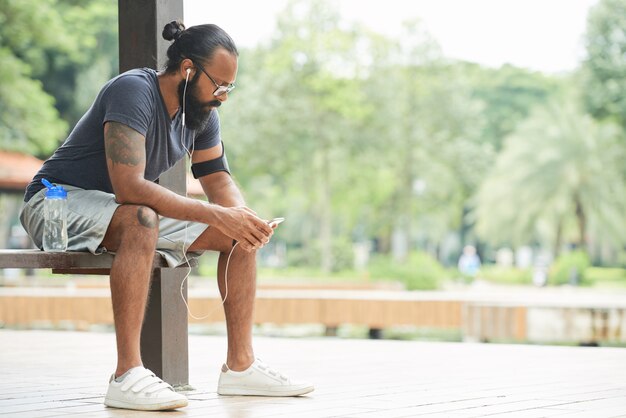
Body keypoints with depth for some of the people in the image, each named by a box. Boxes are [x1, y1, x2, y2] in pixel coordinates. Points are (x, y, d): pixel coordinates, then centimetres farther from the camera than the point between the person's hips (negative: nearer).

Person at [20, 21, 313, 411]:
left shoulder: (203, 113, 1)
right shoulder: (133, 92, -26)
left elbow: (219, 179, 8)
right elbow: (129, 188, -36)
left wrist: (247, 217, -16)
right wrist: (217, 215, -37)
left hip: (132, 214, 8)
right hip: (59, 202, -8)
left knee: (240, 233, -3)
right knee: (141, 220, -40)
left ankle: (240, 364, -1)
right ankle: (127, 375, -42)